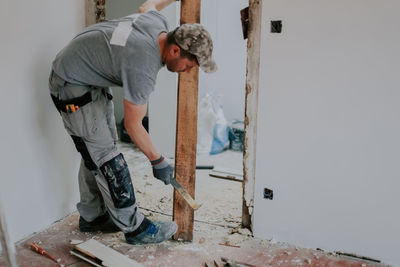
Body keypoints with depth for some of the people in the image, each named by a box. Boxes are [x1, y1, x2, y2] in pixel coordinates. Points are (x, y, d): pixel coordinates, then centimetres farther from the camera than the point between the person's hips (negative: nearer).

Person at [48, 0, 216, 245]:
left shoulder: (159, 23, -11)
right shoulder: (144, 69, -34)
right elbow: (133, 125, -22)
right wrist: (158, 161, -11)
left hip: (92, 80, 10)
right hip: (71, 87, -10)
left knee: (95, 153, 13)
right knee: (105, 157, -8)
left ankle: (92, 217, 26)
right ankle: (135, 228, 1)